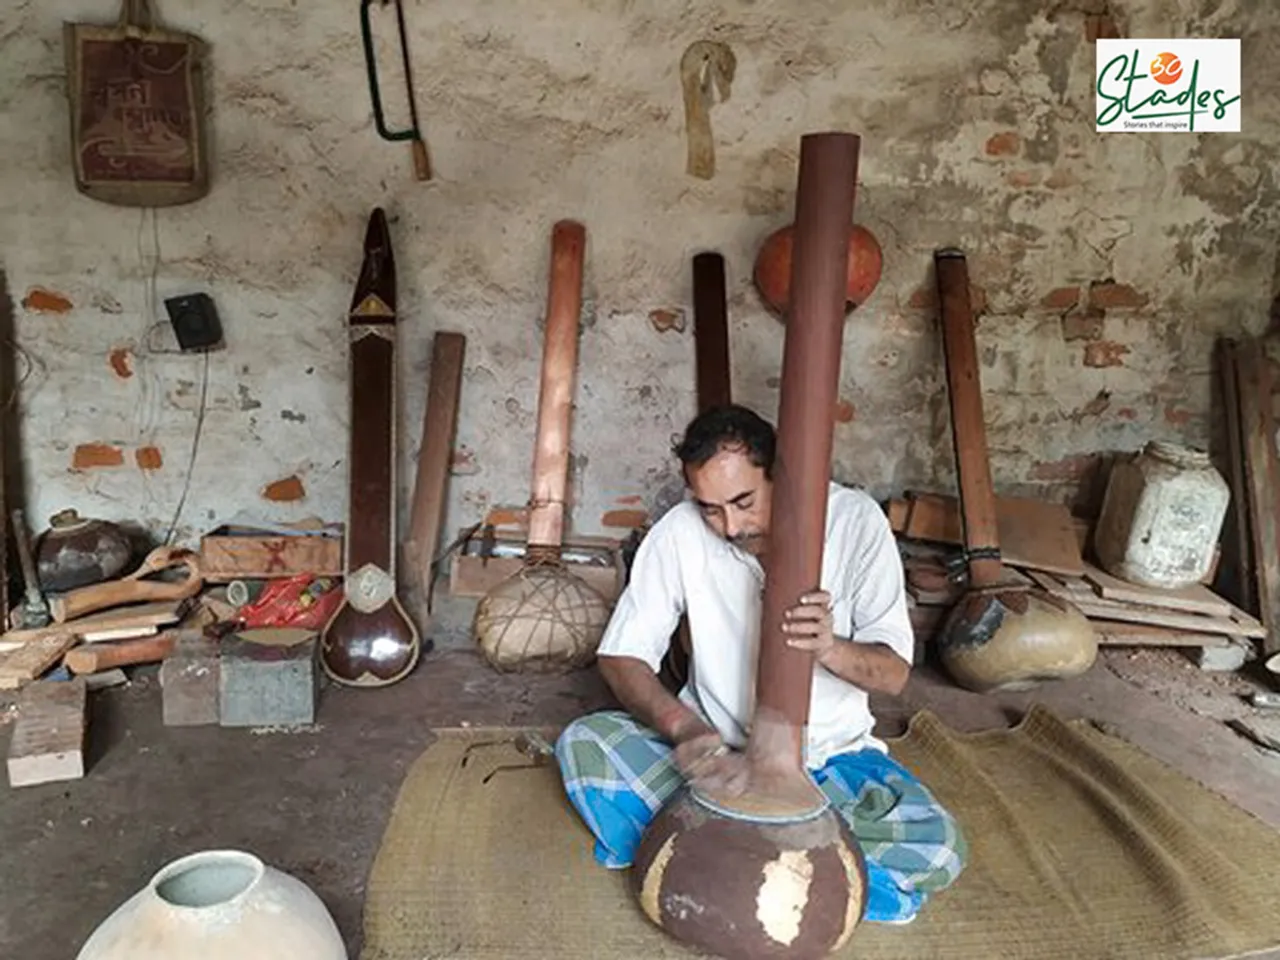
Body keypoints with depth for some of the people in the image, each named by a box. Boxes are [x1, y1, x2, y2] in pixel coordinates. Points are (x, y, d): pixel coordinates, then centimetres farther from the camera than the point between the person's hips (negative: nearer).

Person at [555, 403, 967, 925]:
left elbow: (894, 673, -12)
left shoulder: (856, 520, -15)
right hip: (716, 746, 0)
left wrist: (831, 648, -35)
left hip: (831, 755, 0)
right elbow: (621, 654, -10)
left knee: (940, 850, -25)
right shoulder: (681, 531, -13)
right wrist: (682, 726, -31)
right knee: (581, 746, -24)